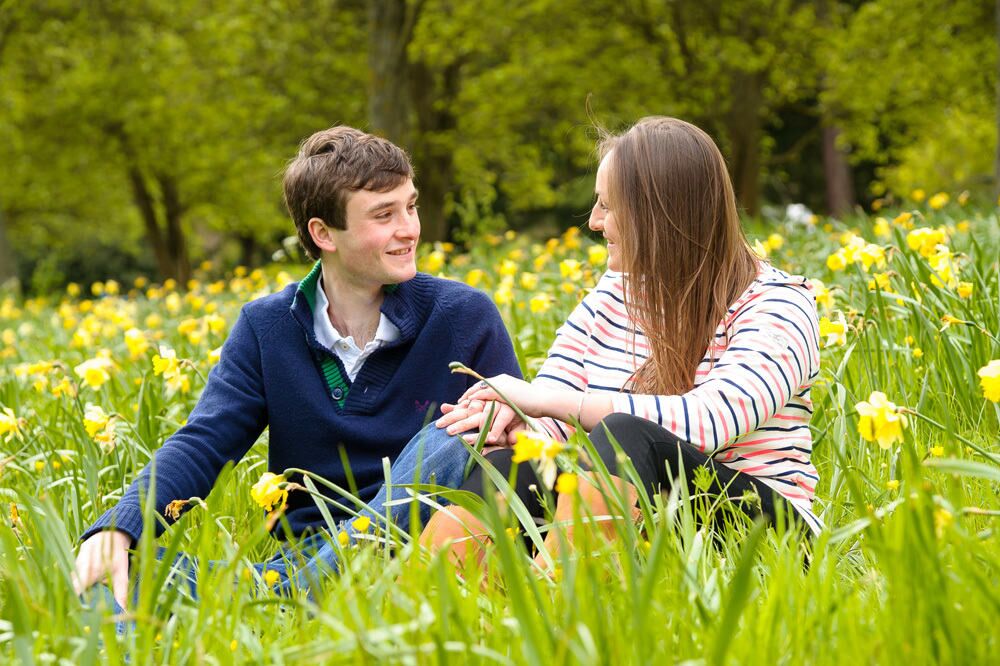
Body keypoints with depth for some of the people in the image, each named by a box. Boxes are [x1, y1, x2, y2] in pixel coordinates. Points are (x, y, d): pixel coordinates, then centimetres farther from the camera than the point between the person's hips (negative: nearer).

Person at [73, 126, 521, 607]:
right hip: (305, 554, 1)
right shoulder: (264, 328, 7)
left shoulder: (463, 316, 3)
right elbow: (201, 445, -3)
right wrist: (117, 527, -23)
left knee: (447, 442, -32)